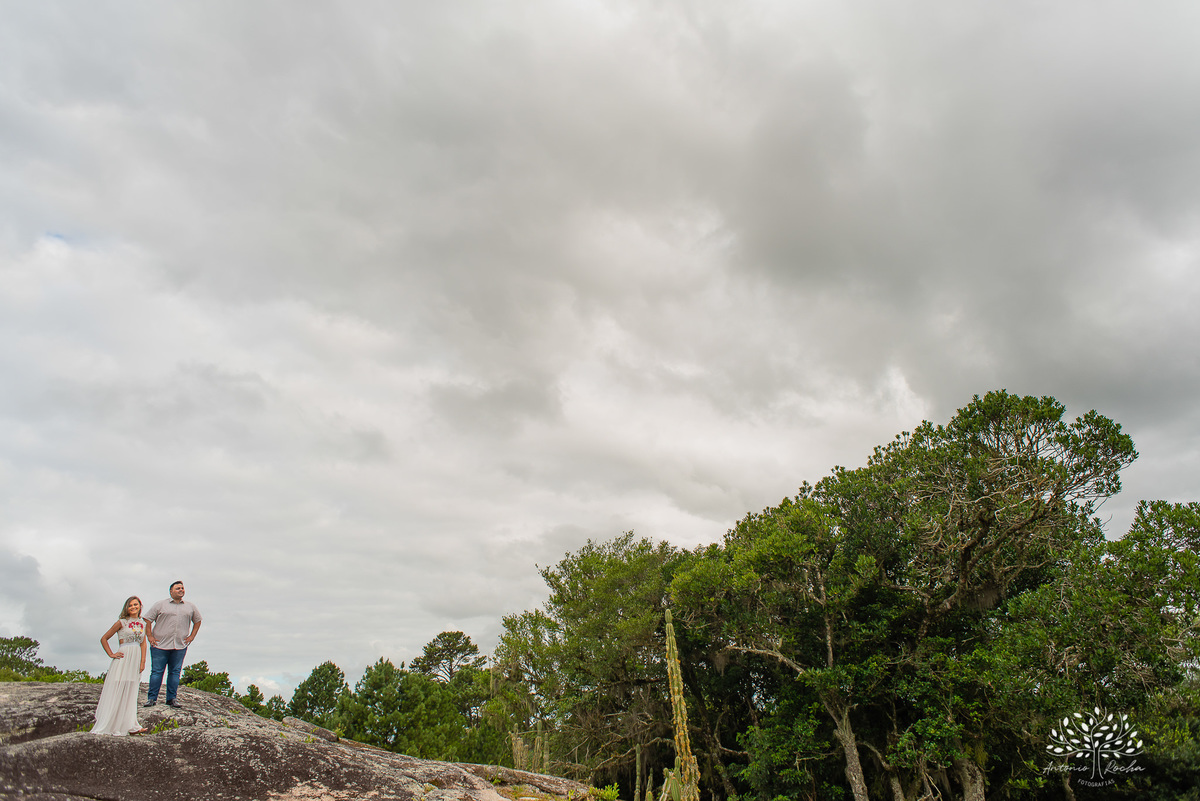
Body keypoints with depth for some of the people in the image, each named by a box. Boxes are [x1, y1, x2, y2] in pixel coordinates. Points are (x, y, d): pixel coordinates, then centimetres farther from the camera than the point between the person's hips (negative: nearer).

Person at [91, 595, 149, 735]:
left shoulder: (142, 625, 12)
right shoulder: (122, 622, -1)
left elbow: (143, 644, 11)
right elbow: (104, 639, 3)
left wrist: (143, 661, 1)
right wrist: (111, 654, -3)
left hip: (136, 659, 4)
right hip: (123, 659, -4)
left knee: (131, 693, 8)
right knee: (116, 691, -3)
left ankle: (129, 726, 12)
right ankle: (108, 725, 4)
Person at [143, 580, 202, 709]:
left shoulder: (190, 607, 12)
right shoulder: (161, 605, 3)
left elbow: (197, 621, 23)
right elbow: (148, 620, 4)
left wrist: (192, 636, 12)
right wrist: (149, 636, -5)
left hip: (180, 646, 3)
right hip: (160, 645, -2)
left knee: (175, 672, 4)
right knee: (156, 671, -1)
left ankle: (171, 698, 11)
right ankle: (152, 698, 8)